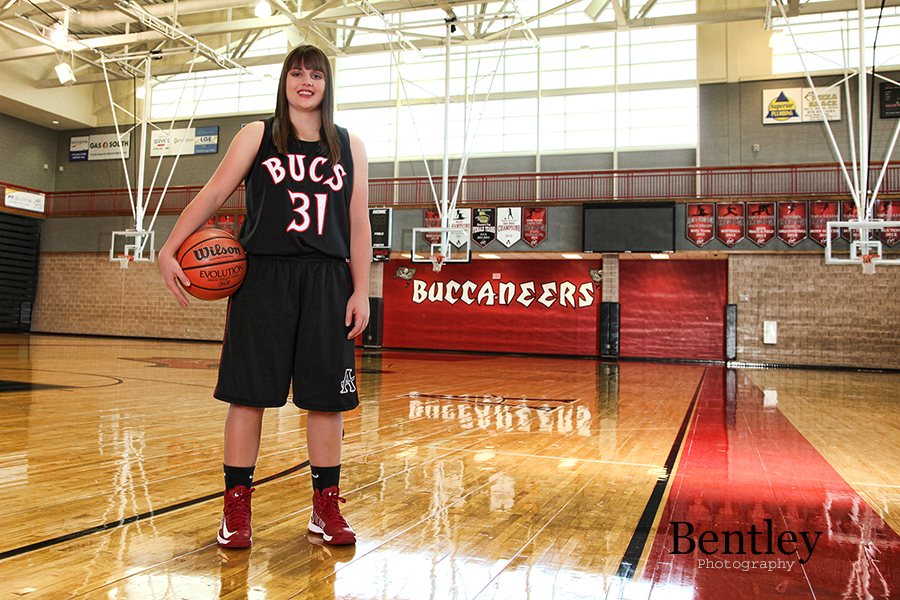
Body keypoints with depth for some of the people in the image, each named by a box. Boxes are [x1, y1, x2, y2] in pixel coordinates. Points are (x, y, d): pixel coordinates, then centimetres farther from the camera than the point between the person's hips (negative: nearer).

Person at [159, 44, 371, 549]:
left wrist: (361, 292, 3)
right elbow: (213, 194, 3)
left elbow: (359, 225, 9)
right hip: (262, 277, -1)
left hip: (327, 282, 2)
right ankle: (236, 509, 12)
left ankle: (326, 508, 16)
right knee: (249, 392, 0)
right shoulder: (259, 136, 9)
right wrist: (170, 250, -8)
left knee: (328, 397, 3)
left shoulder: (350, 146, 12)